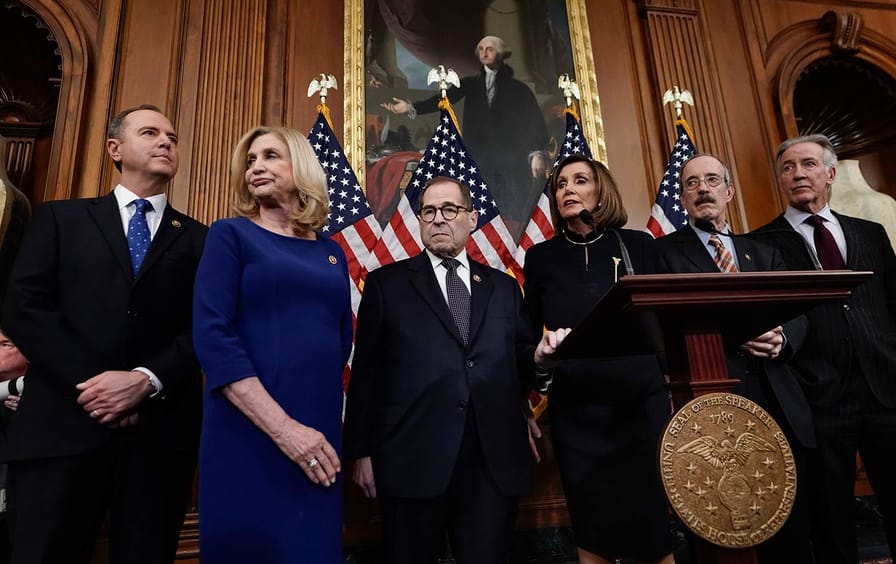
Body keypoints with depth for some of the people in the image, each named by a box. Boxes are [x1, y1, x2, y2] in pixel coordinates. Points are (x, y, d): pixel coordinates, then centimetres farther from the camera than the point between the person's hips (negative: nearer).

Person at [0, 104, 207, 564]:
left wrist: (147, 381, -14)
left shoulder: (198, 239, 12)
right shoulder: (60, 218, 13)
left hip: (161, 432, 1)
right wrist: (89, 383, -11)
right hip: (62, 425, 0)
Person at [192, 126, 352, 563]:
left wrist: (319, 425, 3)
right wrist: (283, 426, -17)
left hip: (319, 438, 4)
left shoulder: (330, 253, 12)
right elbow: (211, 336, -11)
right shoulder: (231, 234, 0)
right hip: (247, 436, -4)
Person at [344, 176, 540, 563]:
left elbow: (521, 363, 14)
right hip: (414, 459, -2)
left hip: (495, 461, 3)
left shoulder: (504, 287, 14)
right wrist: (361, 451, -1)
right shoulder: (387, 283, 6)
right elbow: (365, 371, 2)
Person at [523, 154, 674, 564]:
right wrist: (539, 358, -9)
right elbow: (529, 334, 8)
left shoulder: (638, 245, 4)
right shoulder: (541, 257, 4)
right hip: (576, 413, 0)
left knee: (652, 523, 8)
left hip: (643, 402, 0)